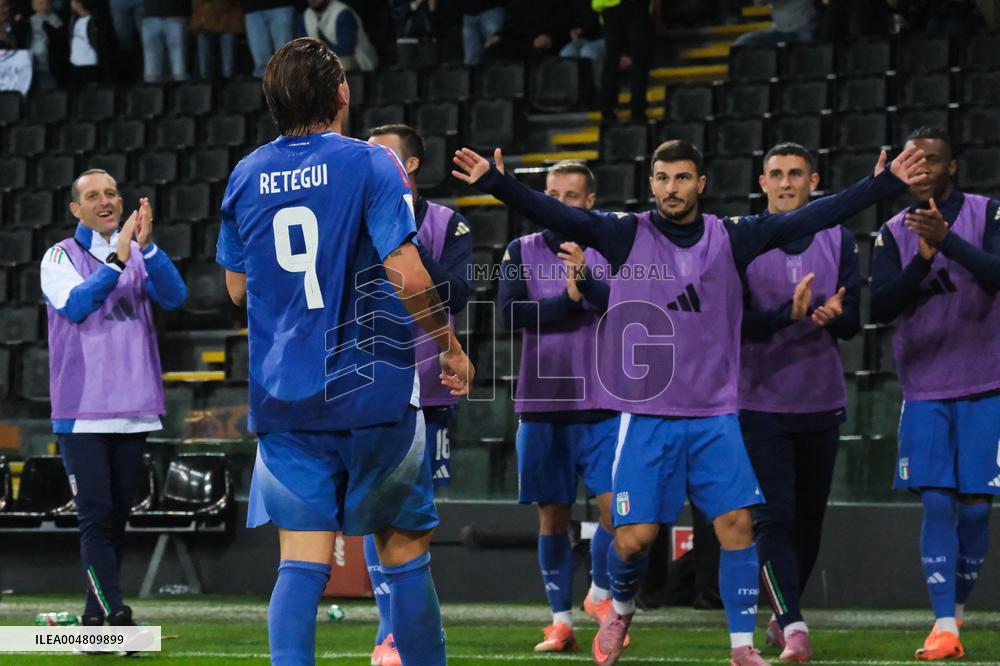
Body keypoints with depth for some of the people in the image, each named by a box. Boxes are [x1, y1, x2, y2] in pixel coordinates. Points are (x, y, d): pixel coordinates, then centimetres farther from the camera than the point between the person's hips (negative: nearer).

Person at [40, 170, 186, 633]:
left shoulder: (141, 255, 9)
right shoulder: (60, 257, -1)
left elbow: (173, 297, -7)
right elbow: (74, 305, -18)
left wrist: (146, 246, -21)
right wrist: (118, 258, -25)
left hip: (133, 411, 4)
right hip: (81, 414, -4)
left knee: (115, 518, 8)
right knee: (96, 517, -11)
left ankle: (94, 618, 16)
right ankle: (116, 615, -17)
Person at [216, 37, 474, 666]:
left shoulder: (247, 175, 6)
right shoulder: (370, 164, -8)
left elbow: (237, 288, 15)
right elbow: (406, 273, -15)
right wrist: (452, 349, -3)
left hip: (283, 397, 3)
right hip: (373, 390, -3)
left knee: (303, 562, -2)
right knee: (404, 553, 8)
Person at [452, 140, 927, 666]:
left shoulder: (732, 238, 3)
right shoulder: (626, 235, -1)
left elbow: (813, 217, -1)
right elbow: (554, 213, -13)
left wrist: (885, 184, -7)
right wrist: (495, 183, -27)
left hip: (714, 417, 1)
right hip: (645, 416, -1)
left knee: (737, 525, -7)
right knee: (634, 536, -4)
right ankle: (619, 612, 27)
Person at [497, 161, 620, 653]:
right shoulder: (521, 251, 7)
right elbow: (512, 310, -8)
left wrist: (586, 279, -31)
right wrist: (570, 303, -16)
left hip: (601, 405, -1)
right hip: (542, 404, 1)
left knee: (614, 507, -11)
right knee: (552, 515, 5)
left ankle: (600, 593, 14)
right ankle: (561, 620, 12)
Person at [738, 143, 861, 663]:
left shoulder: (839, 242, 5)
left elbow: (853, 323, 2)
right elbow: (733, 321, -11)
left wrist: (835, 314, -22)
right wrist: (790, 314, -27)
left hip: (822, 403, 3)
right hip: (761, 401, -3)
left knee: (808, 520, 11)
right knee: (773, 518, -14)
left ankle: (780, 617, 29)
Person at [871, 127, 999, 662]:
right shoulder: (894, 233, 4)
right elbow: (881, 308, -7)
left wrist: (948, 240, -34)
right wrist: (922, 260, -22)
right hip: (924, 392, 1)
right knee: (937, 503, -7)